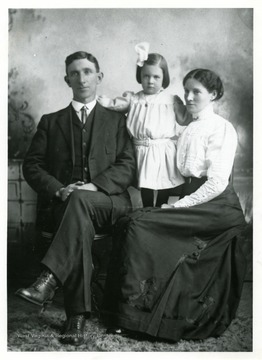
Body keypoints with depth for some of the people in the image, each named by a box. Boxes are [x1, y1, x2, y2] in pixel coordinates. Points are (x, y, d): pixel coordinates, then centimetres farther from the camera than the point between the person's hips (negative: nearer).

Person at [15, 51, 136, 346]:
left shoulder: (116, 121, 18)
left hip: (109, 203, -1)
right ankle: (77, 316, -37)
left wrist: (94, 186, -14)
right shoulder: (50, 122, 19)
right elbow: (32, 166, 9)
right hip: (64, 202, 1)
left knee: (80, 201, -36)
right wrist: (58, 190, -11)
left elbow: (127, 167, 5)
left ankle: (49, 280, -43)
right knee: (79, 224, -34)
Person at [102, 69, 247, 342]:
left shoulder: (222, 129, -5)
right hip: (191, 201, 7)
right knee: (128, 223, -14)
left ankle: (135, 315, -15)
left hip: (217, 207, -7)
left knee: (137, 225, -22)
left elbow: (217, 183, -14)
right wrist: (175, 205, -1)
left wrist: (179, 206, -16)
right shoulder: (188, 130, 21)